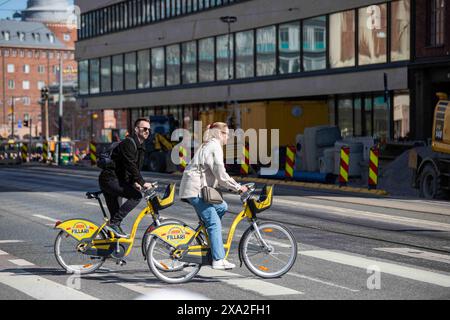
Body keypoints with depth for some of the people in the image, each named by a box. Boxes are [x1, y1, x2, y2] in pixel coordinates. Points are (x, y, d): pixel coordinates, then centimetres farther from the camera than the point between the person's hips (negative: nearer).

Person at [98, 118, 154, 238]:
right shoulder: (128, 143, -15)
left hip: (117, 181, 10)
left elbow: (136, 167, 21)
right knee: (136, 196, -23)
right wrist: (142, 182, -29)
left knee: (115, 215, 10)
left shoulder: (140, 147, 17)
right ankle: (114, 223, -20)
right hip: (109, 179, -10)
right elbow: (130, 165, -26)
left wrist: (135, 182, 4)